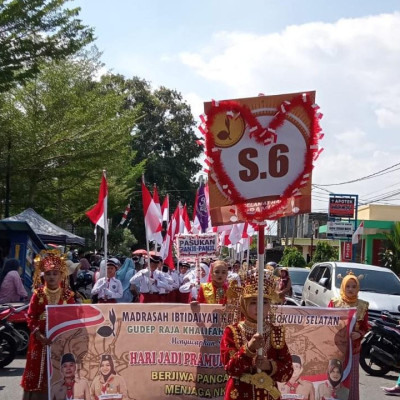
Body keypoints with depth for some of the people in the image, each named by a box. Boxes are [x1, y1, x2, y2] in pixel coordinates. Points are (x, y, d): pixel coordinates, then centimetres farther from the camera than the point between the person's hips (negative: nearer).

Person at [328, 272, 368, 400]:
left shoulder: (362, 306, 2)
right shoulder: (334, 303, 1)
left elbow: (365, 328, 5)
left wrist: (359, 334, -14)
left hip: (353, 348, 1)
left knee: (351, 379, 3)